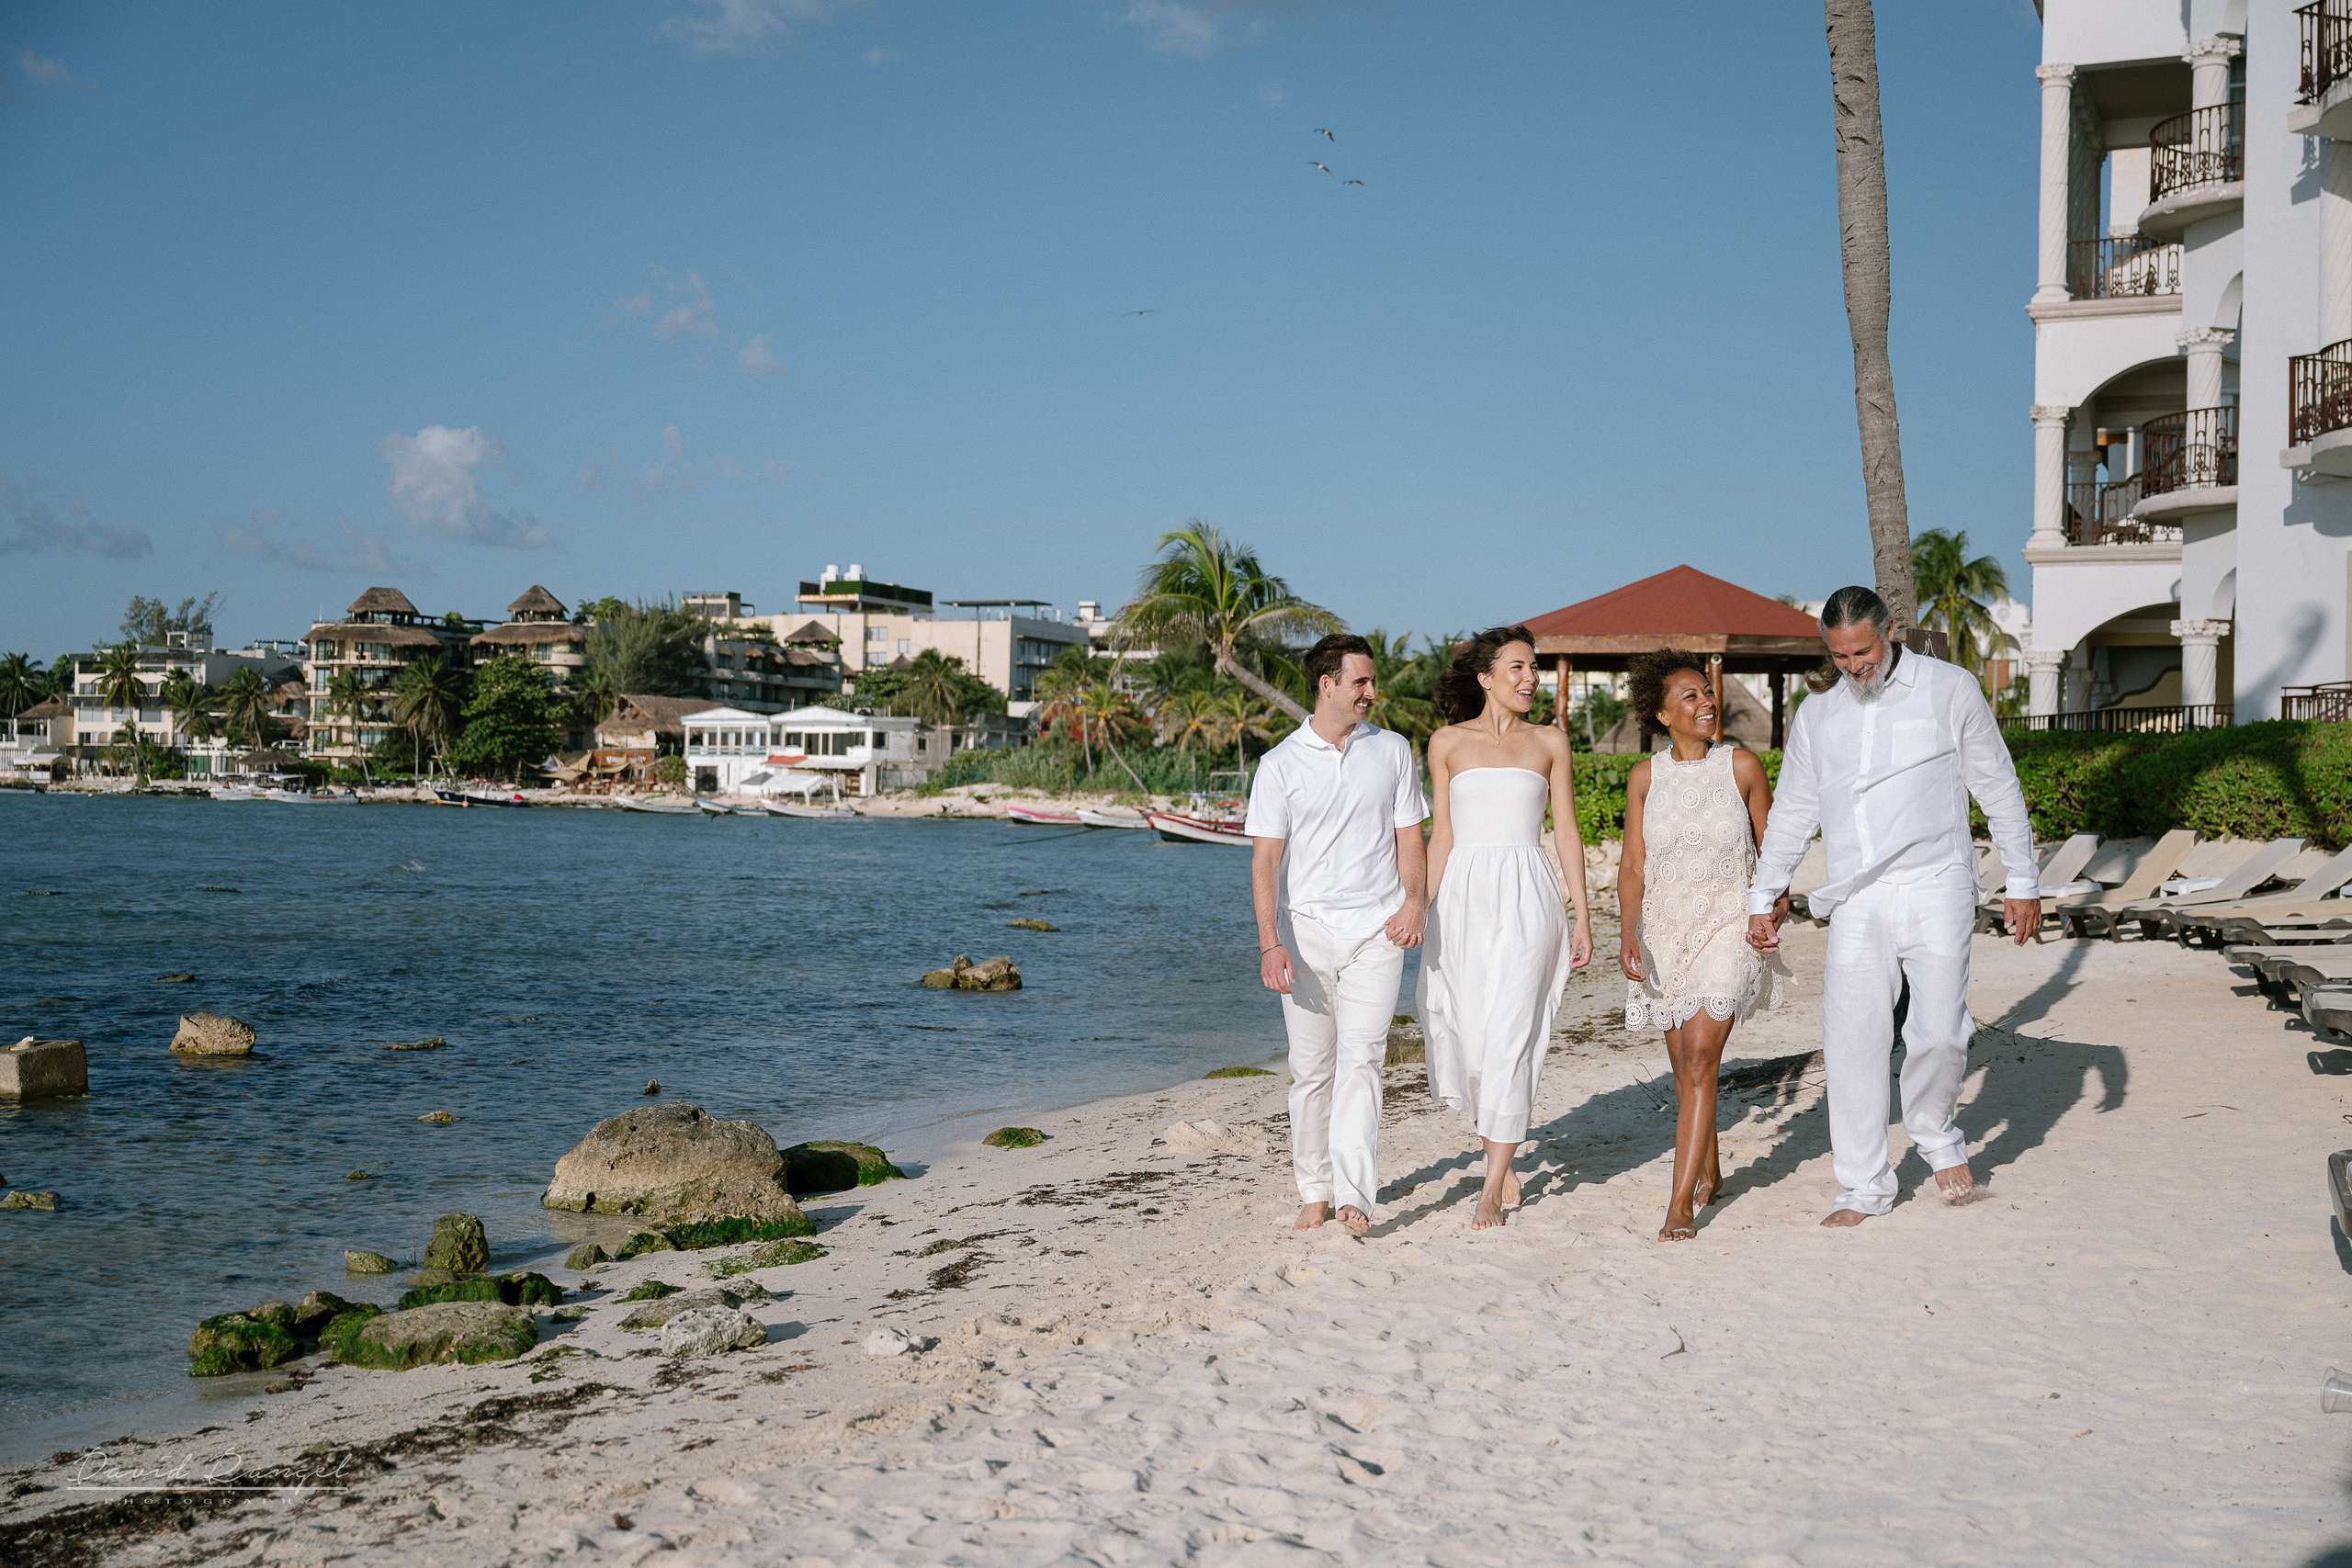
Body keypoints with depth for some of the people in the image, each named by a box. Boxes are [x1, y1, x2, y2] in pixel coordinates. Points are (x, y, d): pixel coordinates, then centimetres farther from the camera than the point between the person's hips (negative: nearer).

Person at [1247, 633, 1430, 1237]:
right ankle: (1314, 1192, 16)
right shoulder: (1280, 764, 0)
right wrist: (1269, 943, -14)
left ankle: (1355, 1196, -15)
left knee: (1360, 1059, -10)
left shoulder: (1392, 751, 7)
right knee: (1311, 1069, 4)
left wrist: (1413, 900, -6)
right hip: (1307, 930, 0)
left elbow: (1409, 836, 12)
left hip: (1377, 929, 0)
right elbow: (1265, 859, -3)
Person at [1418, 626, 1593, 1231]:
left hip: (1527, 897, -1)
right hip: (1464, 896, 1)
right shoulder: (1449, 741, 7)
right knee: (1465, 1036, 2)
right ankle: (1504, 1165, 24)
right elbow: (1441, 835, 8)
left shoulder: (1549, 740, 8)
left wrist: (1582, 916, 3)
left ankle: (1492, 1190, -2)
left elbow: (1565, 832, 8)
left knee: (1509, 1036, -8)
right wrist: (1424, 913, 3)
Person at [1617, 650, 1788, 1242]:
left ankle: (1681, 1202, -15)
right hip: (1665, 928, 3)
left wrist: (1778, 896, -9)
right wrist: (1629, 932, -12)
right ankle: (1709, 1171, 36)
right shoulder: (1645, 777, 0)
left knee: (1699, 1057, -15)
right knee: (1686, 1063, 13)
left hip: (1727, 927, -3)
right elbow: (1632, 866, 1)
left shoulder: (1742, 766, -3)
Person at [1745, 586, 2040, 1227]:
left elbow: (1998, 787, 8)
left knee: (1939, 1033, -11)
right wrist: (1763, 899, 18)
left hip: (1936, 888, -3)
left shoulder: (1950, 689, 3)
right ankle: (1863, 1186, 10)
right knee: (1851, 1043, -2)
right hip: (1857, 902, 3)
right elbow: (1791, 812, 20)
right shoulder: (1816, 716, 13)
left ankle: (1937, 1137, 20)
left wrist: (2023, 880, 7)